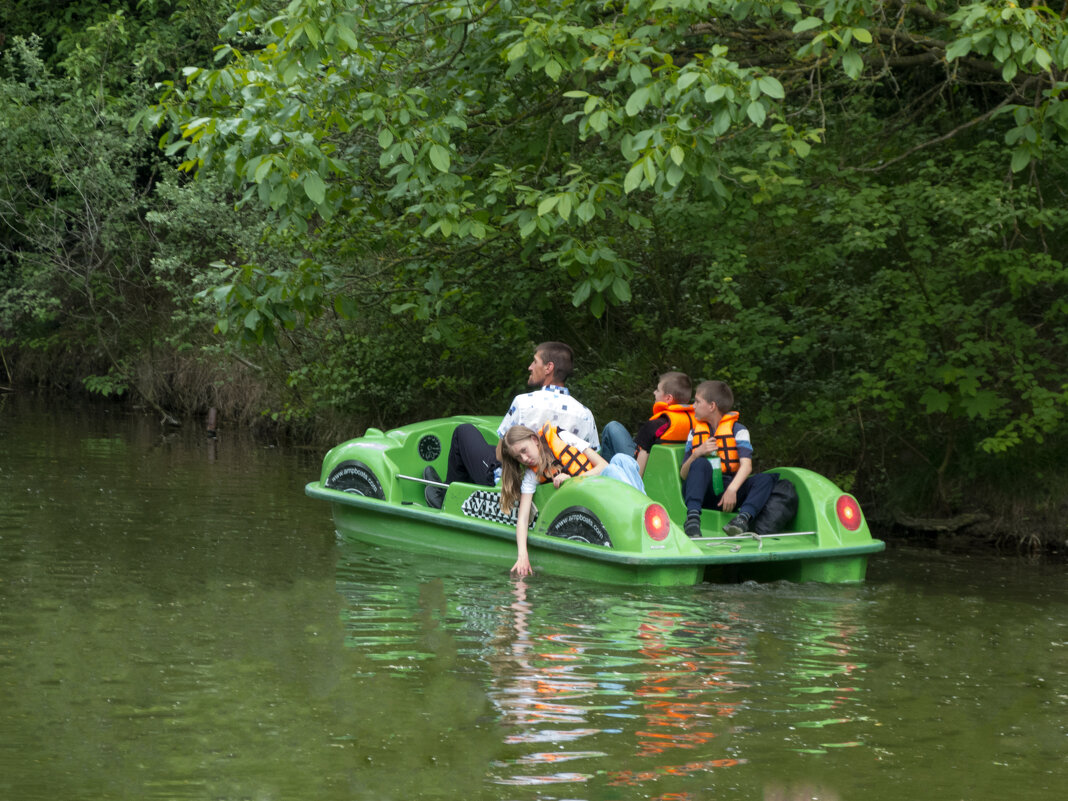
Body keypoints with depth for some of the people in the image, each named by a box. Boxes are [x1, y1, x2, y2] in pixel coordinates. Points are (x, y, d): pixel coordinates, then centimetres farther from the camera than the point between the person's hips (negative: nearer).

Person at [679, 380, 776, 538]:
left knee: (766, 479, -23)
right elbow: (683, 475, 9)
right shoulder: (695, 433, 16)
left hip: (727, 494, -1)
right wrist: (697, 453, -10)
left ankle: (743, 519, -48)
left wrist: (732, 490, -29)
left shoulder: (738, 430, 5)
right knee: (701, 463, -29)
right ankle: (692, 517, -47)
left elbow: (746, 465, -12)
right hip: (701, 493, 1)